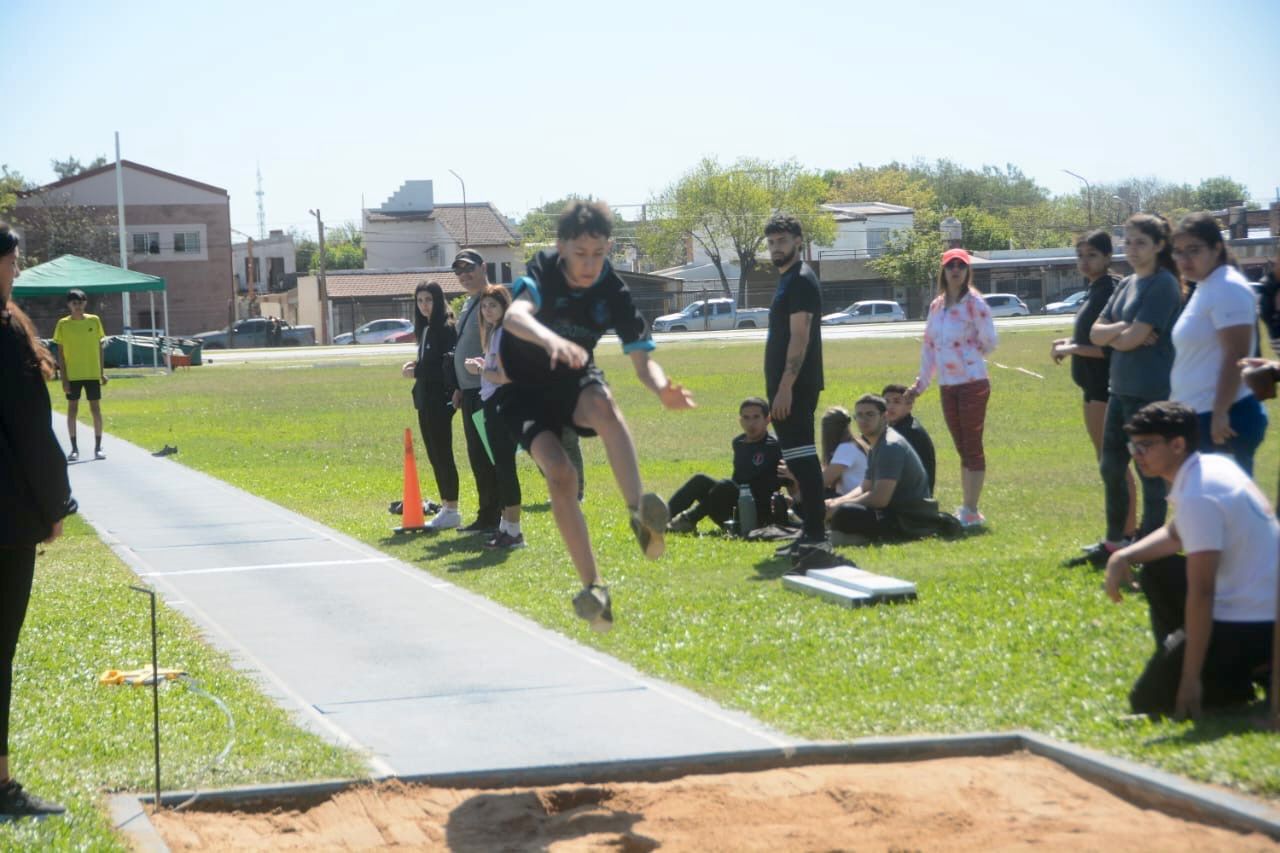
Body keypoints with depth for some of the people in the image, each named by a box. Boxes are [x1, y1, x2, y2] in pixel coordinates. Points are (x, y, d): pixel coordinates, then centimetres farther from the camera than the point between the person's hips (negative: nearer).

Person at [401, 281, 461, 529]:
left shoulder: (446, 328, -13)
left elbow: (448, 366, -18)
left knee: (442, 454, -6)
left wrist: (416, 372, -12)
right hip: (426, 399, 9)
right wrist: (416, 364, 1)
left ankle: (452, 510, -1)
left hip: (440, 399, -9)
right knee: (434, 455, 12)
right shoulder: (426, 329, 15)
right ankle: (446, 507, 19)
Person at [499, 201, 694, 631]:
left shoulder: (613, 292, -12)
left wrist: (662, 388, -35)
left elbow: (642, 361, -12)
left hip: (576, 383, 2)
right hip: (527, 391, -2)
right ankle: (591, 586, -18)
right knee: (560, 474, -25)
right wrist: (550, 339, -66)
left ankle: (639, 513, -45)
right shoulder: (544, 272, -22)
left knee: (602, 403, -36)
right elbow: (514, 316, -44)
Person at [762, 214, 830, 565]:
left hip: (795, 386, -11)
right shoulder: (788, 280, 19)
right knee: (799, 458, 12)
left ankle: (816, 535, -13)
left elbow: (799, 337, -19)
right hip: (786, 386, 11)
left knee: (801, 457, -12)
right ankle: (811, 533, 16)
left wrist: (785, 387, -24)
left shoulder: (801, 280, -12)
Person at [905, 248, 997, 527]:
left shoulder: (974, 302, -7)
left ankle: (972, 511, -1)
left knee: (972, 447, -4)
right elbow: (929, 345, 17)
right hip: (947, 386, 6)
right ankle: (966, 509, 15)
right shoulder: (937, 305, 12)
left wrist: (966, 353, 2)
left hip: (973, 383, -6)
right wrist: (920, 384, 16)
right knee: (962, 449, 10)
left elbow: (989, 343, -8)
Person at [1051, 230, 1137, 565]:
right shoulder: (1096, 290, 14)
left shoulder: (1111, 291, -16)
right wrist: (1070, 343, 8)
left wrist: (1071, 349, -13)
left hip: (1106, 388, -11)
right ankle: (1118, 537, 23)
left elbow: (1109, 347, -22)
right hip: (1095, 387, 11)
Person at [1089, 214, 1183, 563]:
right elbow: (1096, 334, 6)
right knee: (1111, 468, 16)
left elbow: (1133, 338, -20)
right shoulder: (1126, 285, 12)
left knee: (1150, 472, -1)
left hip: (1151, 394, -9)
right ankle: (1114, 543, 29)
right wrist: (1123, 329, -10)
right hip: (1121, 389, 9)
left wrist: (1111, 334, -2)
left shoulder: (1163, 285, -13)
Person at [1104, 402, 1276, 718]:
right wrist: (1124, 556, 3)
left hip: (1251, 626, -10)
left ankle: (1250, 680, -2)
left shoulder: (1197, 498, -23)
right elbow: (1175, 535, 23)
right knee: (1156, 571, 23)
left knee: (1148, 701, -5)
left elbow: (1201, 593, -25)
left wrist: (1191, 679, -23)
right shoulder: (1213, 466, 7)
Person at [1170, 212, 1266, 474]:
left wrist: (1220, 413, -24)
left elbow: (1236, 356, -21)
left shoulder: (1228, 288, -14)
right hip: (1200, 416, 10)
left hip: (1223, 421, -10)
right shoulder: (1205, 288, 17)